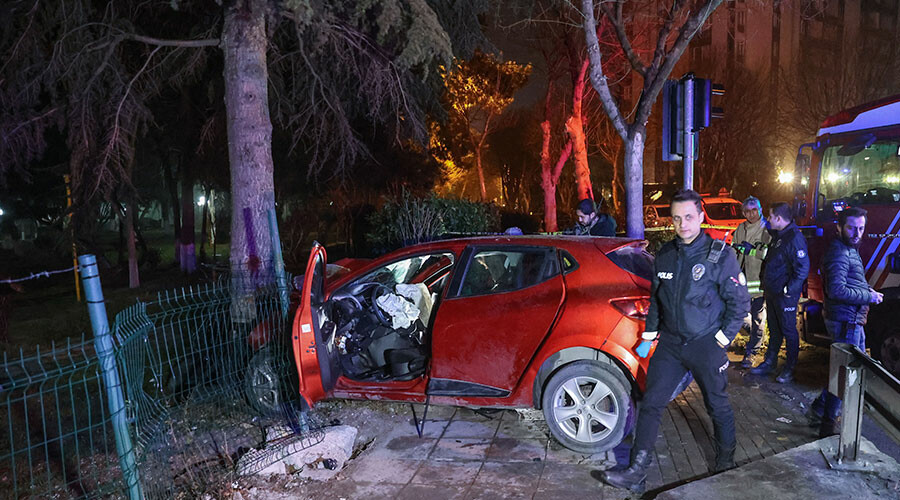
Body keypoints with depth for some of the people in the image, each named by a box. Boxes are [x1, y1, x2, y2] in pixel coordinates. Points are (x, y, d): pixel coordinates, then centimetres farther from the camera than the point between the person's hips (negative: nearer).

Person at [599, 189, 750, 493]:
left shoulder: (720, 255, -10)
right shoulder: (665, 255, 4)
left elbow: (740, 302, -6)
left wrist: (721, 340, -8)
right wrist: (649, 337, 12)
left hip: (706, 345, -4)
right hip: (670, 343, 4)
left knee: (717, 405, 13)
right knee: (651, 403, 0)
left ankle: (726, 462, 38)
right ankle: (636, 473, 5)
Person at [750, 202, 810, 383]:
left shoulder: (794, 238, -20)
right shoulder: (778, 235, 10)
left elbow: (803, 268, -23)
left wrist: (788, 290, -20)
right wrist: (766, 286, 15)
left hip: (786, 295, -9)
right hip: (772, 293, 9)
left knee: (788, 330, 4)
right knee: (774, 329, 18)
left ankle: (790, 369, 15)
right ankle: (770, 363, 29)